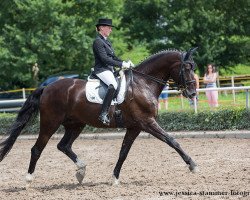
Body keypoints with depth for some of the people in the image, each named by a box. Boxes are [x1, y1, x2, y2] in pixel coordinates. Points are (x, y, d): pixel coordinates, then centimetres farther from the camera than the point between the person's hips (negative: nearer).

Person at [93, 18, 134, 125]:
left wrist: (125, 63, 6)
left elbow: (113, 57, 23)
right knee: (113, 85, -34)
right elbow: (104, 59, -19)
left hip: (109, 70, 11)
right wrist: (121, 64, -19)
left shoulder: (107, 42, 21)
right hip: (101, 70, -11)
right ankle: (103, 114, -38)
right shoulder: (98, 41, -10)